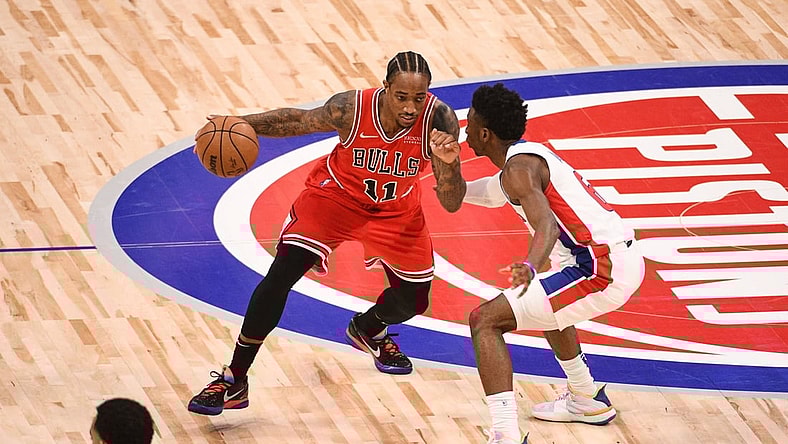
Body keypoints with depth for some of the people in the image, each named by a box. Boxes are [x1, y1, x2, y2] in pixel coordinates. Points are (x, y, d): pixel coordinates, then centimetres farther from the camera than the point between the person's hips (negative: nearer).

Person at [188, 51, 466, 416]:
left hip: (396, 210, 2)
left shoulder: (439, 120, -31)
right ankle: (233, 382, -10)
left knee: (413, 300, 12)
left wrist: (449, 164, -48)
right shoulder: (351, 109, -32)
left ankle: (368, 330, 50)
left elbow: (451, 204, -27)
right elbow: (297, 121, -10)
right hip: (336, 194, -2)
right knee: (281, 274, -19)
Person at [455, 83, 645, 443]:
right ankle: (587, 401, 47)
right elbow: (494, 192, 41)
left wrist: (530, 266, -46)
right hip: (626, 257, 10)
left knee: (485, 320, -11)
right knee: (543, 300, 40)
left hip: (603, 272, -10)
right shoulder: (532, 154, 19)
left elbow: (546, 225, -28)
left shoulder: (518, 168, -11)